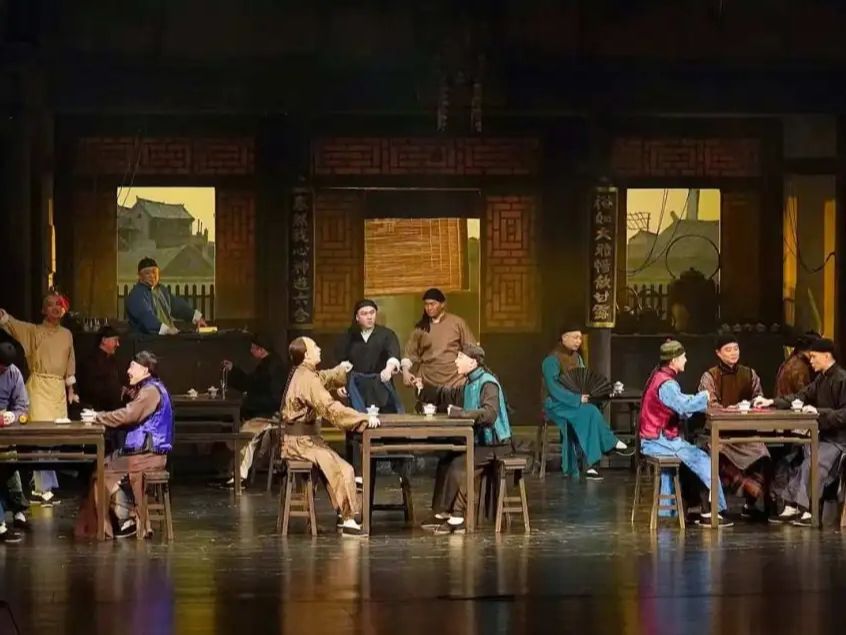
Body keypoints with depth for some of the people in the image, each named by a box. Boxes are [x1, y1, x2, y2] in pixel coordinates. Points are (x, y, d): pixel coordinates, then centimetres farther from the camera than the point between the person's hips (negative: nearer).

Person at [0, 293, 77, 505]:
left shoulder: (67, 334, 13)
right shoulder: (33, 331, -2)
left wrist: (71, 388, 14)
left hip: (59, 388, 5)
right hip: (39, 386, -5)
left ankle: (39, 486, 14)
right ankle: (45, 489, -10)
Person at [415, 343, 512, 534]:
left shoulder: (488, 384, -17)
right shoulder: (471, 383, 12)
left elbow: (489, 413, -32)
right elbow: (447, 395, 23)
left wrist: (459, 413, -29)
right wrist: (423, 388, 12)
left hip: (494, 444, -10)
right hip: (479, 441, 10)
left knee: (458, 465, -21)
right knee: (445, 463, 4)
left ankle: (457, 517, -14)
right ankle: (443, 513, 5)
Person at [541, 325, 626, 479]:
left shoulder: (577, 358, 12)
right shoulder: (552, 360, -11)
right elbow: (554, 388, -19)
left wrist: (584, 395, -7)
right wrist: (577, 399, -25)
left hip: (575, 403, 6)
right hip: (557, 404, -6)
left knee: (588, 415, -26)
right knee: (590, 412, -31)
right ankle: (611, 444, -17)